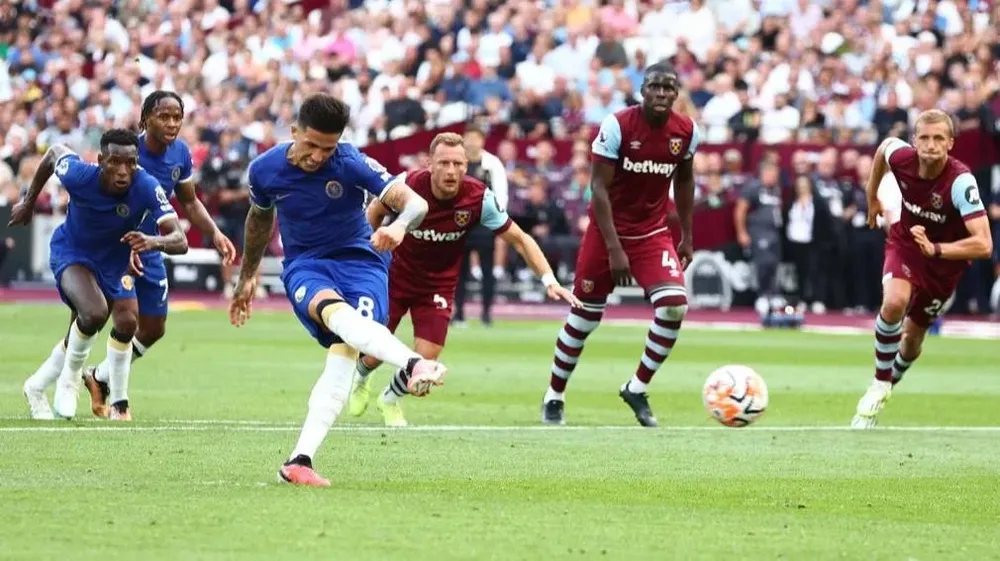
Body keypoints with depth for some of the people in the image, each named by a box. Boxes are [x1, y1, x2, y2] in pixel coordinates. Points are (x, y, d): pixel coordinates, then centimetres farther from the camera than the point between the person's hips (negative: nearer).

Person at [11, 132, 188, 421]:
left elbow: (180, 241, -36)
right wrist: (28, 202, 6)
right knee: (95, 313, -29)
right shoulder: (78, 175, -31)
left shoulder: (147, 188, -32)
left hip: (114, 261, 4)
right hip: (71, 253, -4)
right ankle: (70, 377, 1)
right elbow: (54, 152, -6)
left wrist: (154, 241, -60)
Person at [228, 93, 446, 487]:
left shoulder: (352, 164, -14)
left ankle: (300, 460, -28)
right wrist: (247, 276, 29)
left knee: (345, 349, -26)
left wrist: (400, 225, -45)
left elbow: (416, 203, -21)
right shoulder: (263, 170, -4)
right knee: (335, 311, -36)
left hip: (359, 259, 0)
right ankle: (413, 364, -65)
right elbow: (260, 219, 19)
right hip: (303, 266, 0)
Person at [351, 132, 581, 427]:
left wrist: (549, 281, -22)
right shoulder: (408, 186, -26)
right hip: (393, 276, -1)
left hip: (438, 286, 1)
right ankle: (361, 378, 44)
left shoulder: (480, 198, -24)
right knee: (374, 354, 3)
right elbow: (375, 211, -2)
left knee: (425, 359, -8)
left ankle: (390, 400, 27)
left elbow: (519, 239, -13)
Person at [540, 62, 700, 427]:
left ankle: (637, 389, 0)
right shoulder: (617, 126, -17)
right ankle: (554, 397, 24)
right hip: (608, 230, -3)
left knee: (674, 304, -18)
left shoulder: (686, 132, -4)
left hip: (653, 233, 3)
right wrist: (614, 249, -22)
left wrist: (686, 237, 14)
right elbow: (599, 186, -17)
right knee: (585, 316, 3)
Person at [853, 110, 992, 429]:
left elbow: (983, 245, -40)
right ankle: (879, 385, -9)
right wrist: (872, 197, 15)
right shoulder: (902, 157, -24)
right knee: (895, 302, -29)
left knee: (913, 336, 12)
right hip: (904, 244, 1)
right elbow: (885, 146, 5)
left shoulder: (960, 182, -35)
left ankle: (890, 382, 46)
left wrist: (935, 249, -48)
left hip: (945, 262, -1)